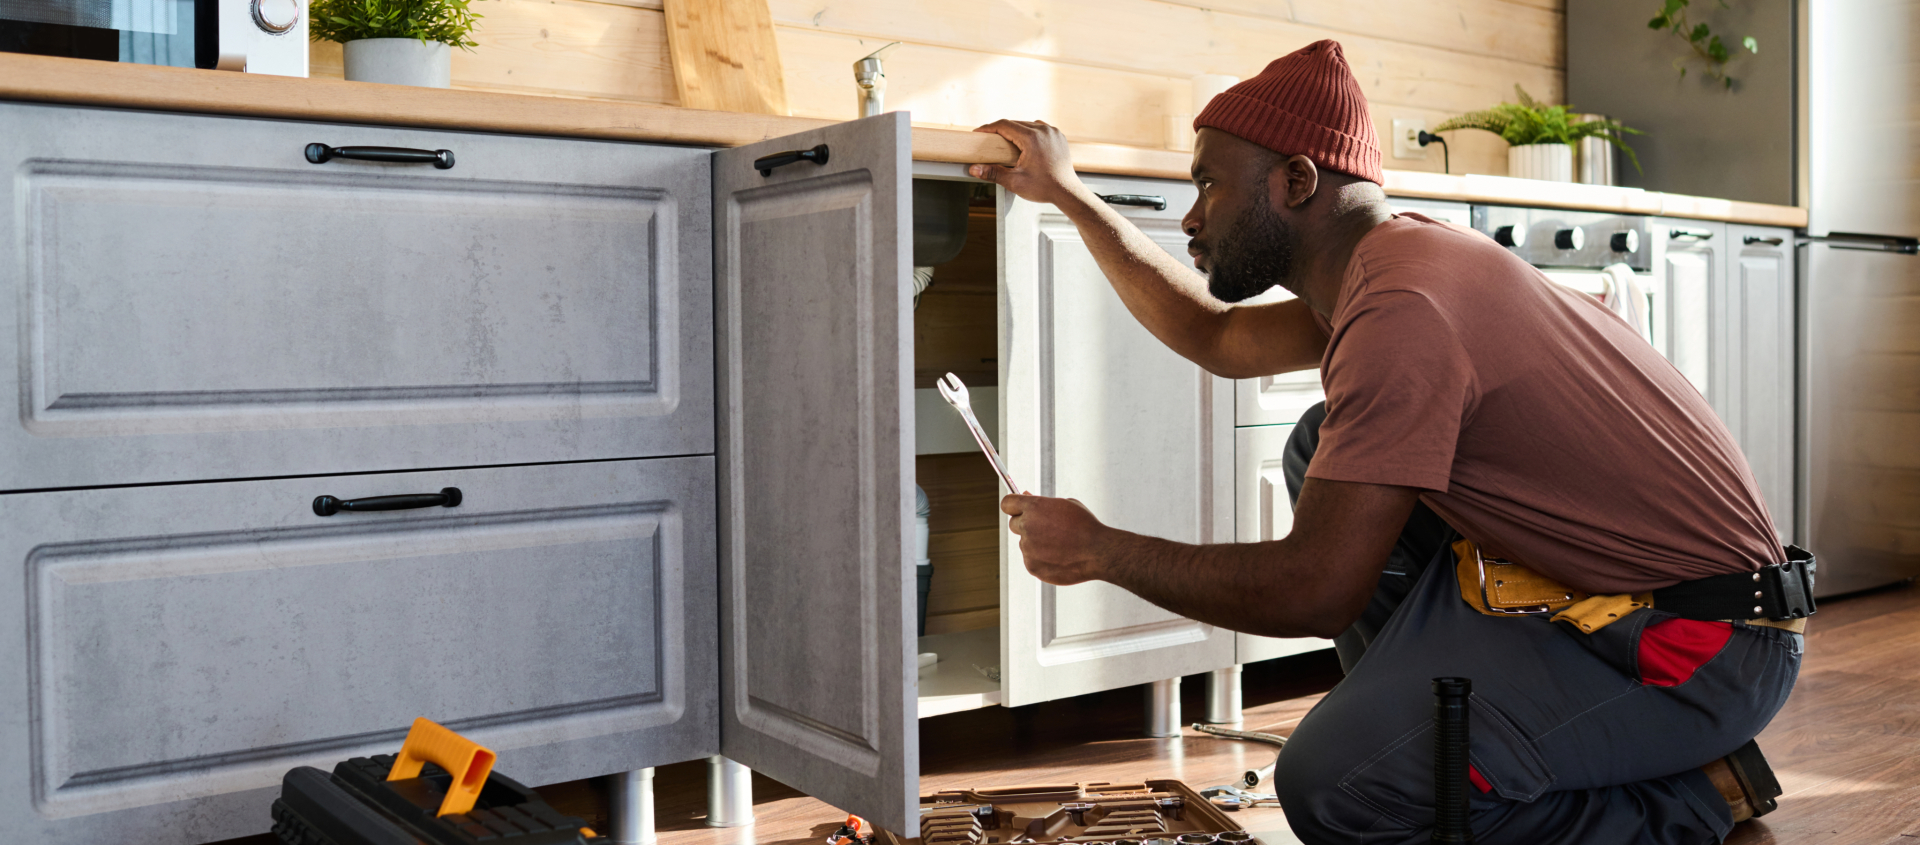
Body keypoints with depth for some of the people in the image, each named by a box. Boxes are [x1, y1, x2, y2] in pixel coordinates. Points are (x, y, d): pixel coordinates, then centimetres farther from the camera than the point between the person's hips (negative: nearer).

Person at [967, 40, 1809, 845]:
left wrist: (1100, 550, -11)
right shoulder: (1399, 259, 7)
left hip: (1705, 638, -10)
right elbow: (1216, 337, 22)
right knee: (1326, 453, 10)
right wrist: (1070, 195, 25)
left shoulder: (1402, 311, -24)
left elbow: (1314, 591, -24)